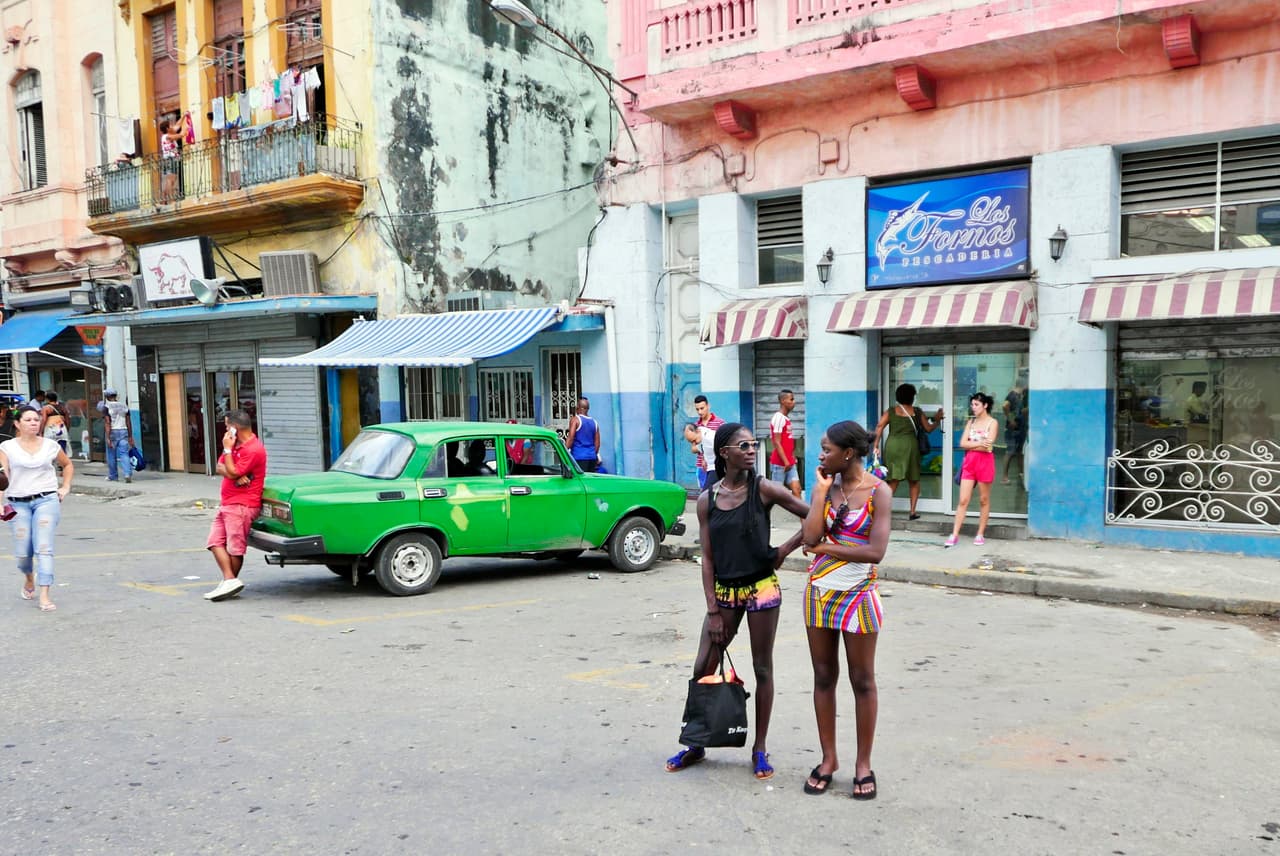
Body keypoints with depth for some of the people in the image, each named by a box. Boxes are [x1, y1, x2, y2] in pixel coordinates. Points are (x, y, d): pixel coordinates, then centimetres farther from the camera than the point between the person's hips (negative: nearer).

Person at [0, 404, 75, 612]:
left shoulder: (50, 446, 7)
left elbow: (68, 465, 25)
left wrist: (65, 487, 13)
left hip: (47, 500, 0)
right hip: (18, 504, 0)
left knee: (44, 548, -11)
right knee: (22, 553, 3)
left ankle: (44, 596, -13)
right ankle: (29, 578, 37)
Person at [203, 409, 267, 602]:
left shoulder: (253, 450, -16)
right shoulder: (237, 444, 16)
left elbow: (232, 473, -19)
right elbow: (220, 468, 8)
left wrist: (227, 449, -11)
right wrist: (236, 476, -13)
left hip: (242, 505, -10)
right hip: (227, 504, 10)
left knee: (235, 548, -4)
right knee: (215, 542, 1)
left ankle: (230, 581, 4)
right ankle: (229, 581, -3)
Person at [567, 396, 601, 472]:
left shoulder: (575, 419, -5)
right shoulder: (594, 422, 12)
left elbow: (571, 438, -14)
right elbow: (597, 443, 15)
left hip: (579, 457, -6)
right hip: (592, 457, 6)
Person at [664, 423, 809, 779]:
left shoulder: (763, 489, -7)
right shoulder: (707, 500, -1)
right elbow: (707, 558, 0)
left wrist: (785, 550, -7)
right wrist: (713, 611, -4)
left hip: (761, 588, -2)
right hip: (725, 591, 2)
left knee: (762, 669, 7)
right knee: (702, 669, 4)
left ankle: (760, 748, 21)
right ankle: (696, 743, 23)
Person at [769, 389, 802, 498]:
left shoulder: (787, 418, 13)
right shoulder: (779, 418, -14)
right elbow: (777, 443, -18)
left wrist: (792, 458, 14)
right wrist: (786, 462, -20)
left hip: (790, 463, 8)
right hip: (779, 463, -8)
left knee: (796, 489, 2)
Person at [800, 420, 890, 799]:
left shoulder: (878, 491, -10)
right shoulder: (827, 484, 2)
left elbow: (876, 552, -18)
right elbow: (810, 537, -11)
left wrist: (826, 547, -12)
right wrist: (821, 488, -10)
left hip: (857, 594, -4)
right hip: (820, 592, 4)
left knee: (862, 681, 7)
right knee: (824, 677, 11)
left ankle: (863, 763, 20)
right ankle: (828, 758, 23)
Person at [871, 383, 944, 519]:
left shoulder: (891, 411, 7)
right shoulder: (916, 411, 7)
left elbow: (879, 426, -5)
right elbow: (929, 428, 15)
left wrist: (876, 445, -4)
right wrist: (938, 420, 33)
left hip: (892, 445, 1)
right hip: (909, 445, -1)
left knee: (892, 480, 7)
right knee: (913, 480, 14)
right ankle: (912, 511, 13)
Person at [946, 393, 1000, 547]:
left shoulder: (992, 422, -3)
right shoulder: (971, 422, 11)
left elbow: (987, 446, -15)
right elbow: (963, 443, 1)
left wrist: (971, 445, -6)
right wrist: (979, 443, -10)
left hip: (985, 462, -4)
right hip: (969, 462, 4)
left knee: (984, 500, 6)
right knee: (963, 500, -1)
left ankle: (981, 534, 15)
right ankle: (955, 535, -2)